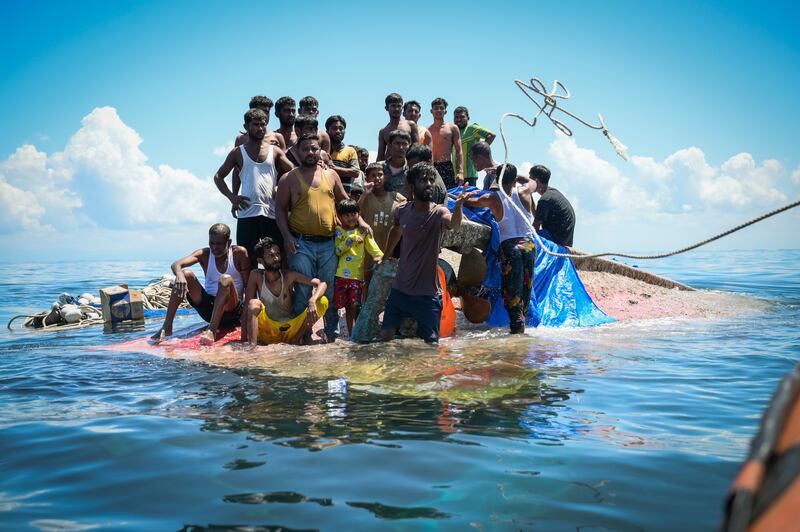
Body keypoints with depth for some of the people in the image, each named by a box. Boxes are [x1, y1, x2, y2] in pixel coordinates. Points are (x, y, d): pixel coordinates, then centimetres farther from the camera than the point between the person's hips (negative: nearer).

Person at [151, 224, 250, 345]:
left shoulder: (239, 253, -3)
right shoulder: (205, 254, 1)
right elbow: (176, 264, -15)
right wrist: (179, 275, -39)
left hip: (231, 309, -3)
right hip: (208, 307, 3)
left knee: (226, 279, -32)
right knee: (186, 274, -16)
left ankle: (212, 330, -44)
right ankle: (167, 327, -22)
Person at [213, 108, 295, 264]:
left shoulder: (275, 151, 12)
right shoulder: (238, 153, 11)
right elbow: (218, 176, 15)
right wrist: (232, 197, 0)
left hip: (272, 213, 1)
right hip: (247, 213, -1)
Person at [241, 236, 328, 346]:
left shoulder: (289, 276, -7)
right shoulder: (256, 276, -6)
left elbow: (322, 284, -12)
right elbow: (247, 307, -7)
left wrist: (312, 301, -34)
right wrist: (243, 339, -17)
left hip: (290, 330, 1)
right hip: (268, 332, -1)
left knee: (322, 301, -17)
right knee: (254, 303, -26)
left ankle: (295, 340, -17)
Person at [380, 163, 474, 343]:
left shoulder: (438, 213, -14)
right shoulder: (402, 211, 0)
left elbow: (454, 223, -38)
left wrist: (458, 205, -59)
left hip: (427, 293, -4)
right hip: (400, 288, 4)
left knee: (431, 342, -1)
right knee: (386, 334, 10)